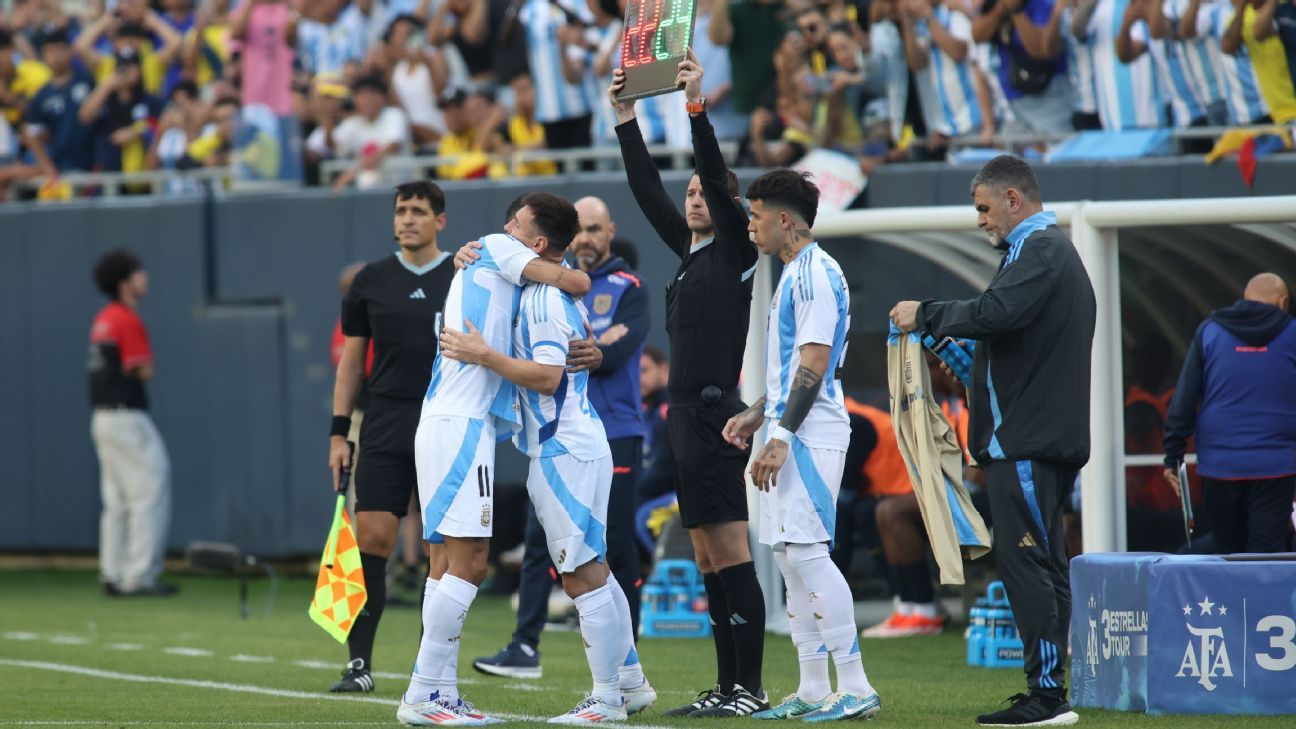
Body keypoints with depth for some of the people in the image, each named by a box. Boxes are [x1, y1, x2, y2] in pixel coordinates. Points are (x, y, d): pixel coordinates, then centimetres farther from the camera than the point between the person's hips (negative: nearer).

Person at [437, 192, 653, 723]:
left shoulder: (546, 301, -17)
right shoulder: (558, 292, 14)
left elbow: (547, 376, -24)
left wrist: (484, 355, -23)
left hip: (564, 453, -11)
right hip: (576, 446, 11)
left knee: (583, 575, -6)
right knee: (593, 570, 15)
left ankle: (607, 699, -3)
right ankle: (632, 682, 21)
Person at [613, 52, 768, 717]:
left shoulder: (736, 249, -2)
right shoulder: (690, 250, 18)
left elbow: (717, 175, -13)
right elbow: (647, 191, 20)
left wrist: (696, 105, -17)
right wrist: (626, 117, 17)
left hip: (715, 412, -9)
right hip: (687, 414, 9)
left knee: (731, 556, -10)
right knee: (709, 559, 8)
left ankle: (750, 689, -12)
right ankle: (727, 688, 9)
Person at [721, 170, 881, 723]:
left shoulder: (815, 273, -14)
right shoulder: (795, 274, 18)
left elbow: (814, 364, -20)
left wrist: (782, 436, -22)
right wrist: (757, 415, 21)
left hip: (809, 435, -11)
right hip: (790, 433, 11)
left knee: (806, 552, -14)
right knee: (789, 556, 10)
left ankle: (856, 688, -13)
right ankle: (812, 691, 13)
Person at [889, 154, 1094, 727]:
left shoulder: (1039, 251, -12)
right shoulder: (1054, 251, 21)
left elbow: (995, 313, -26)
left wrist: (926, 315, -15)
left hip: (1025, 439, -11)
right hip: (1048, 438, 11)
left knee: (1025, 562, -11)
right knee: (1044, 565, 12)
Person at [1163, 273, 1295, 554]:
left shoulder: (1209, 331, 6)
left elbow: (1184, 398, 3)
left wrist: (1173, 456, 5)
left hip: (1220, 465, 1)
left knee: (1228, 550, 11)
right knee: (1268, 552, -4)